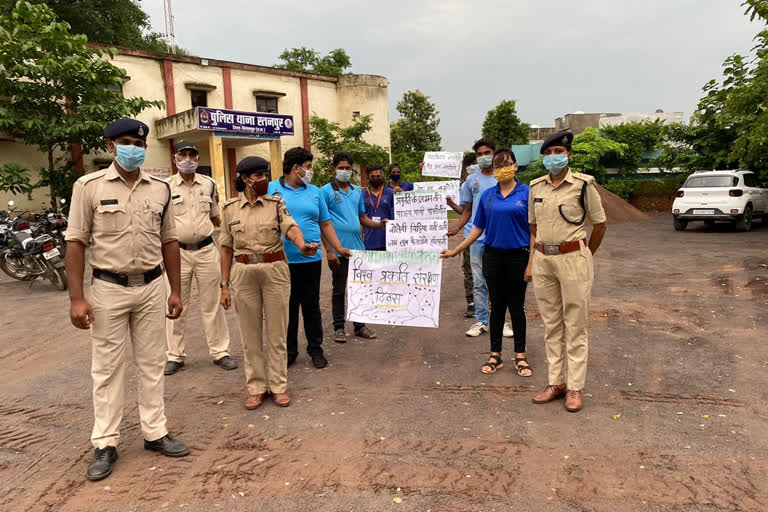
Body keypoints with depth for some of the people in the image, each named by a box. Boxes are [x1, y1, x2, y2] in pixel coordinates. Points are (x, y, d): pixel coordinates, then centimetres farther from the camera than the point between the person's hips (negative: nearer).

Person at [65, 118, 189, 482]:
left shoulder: (160, 189, 4)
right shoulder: (89, 186, -5)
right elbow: (76, 243, -6)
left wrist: (175, 290, 6)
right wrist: (77, 298, -11)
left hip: (151, 288, 3)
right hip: (108, 289, -3)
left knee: (151, 365, 11)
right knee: (107, 368, 6)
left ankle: (154, 432, 23)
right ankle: (105, 444, 18)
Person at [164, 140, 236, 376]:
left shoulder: (209, 184, 8)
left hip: (207, 250, 2)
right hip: (178, 252, -2)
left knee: (212, 304, 8)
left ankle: (220, 351, 17)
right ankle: (175, 355, 19)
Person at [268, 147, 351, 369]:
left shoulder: (314, 191, 11)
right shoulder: (272, 188, 2)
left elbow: (325, 224, 12)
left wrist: (339, 248, 4)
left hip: (311, 259, 2)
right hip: (282, 260, -2)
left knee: (312, 305, 9)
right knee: (287, 306, 7)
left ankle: (315, 349, 21)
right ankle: (289, 351, 21)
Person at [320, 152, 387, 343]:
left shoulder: (357, 191, 13)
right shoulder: (326, 191, -4)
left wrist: (379, 224, -1)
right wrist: (329, 250, -15)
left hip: (358, 248, 5)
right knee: (339, 290, 5)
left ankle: (360, 326, 23)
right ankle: (338, 328, 17)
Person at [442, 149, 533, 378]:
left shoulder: (526, 193, -4)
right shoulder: (487, 196, 5)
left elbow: (533, 230, -5)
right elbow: (478, 228, 10)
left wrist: (531, 263, -11)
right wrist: (455, 251, 6)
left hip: (518, 256, -2)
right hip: (493, 256, 2)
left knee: (517, 306, 7)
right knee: (497, 306, 9)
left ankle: (520, 356, 20)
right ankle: (495, 355, 20)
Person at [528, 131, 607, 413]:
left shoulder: (583, 184, -5)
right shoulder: (536, 186, 8)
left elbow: (600, 225, 2)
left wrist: (584, 257, 6)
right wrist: (544, 248, 15)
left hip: (573, 258, -4)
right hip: (543, 260, 5)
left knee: (574, 326, 1)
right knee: (551, 325, 10)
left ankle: (575, 387, 11)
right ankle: (556, 382, 21)